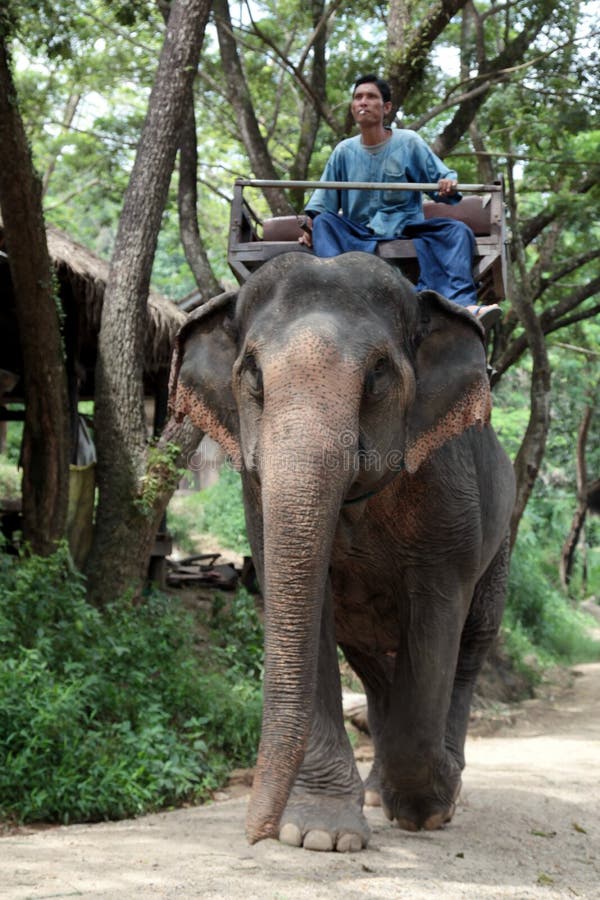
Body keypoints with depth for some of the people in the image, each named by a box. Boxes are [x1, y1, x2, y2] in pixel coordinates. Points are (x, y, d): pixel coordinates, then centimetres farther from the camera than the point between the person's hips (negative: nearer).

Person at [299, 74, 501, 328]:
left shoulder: (409, 143, 5)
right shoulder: (344, 151, 10)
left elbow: (441, 178, 3)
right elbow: (323, 198, 11)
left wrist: (448, 186, -22)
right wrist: (309, 222, -11)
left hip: (406, 227, -1)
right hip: (358, 232, 1)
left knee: (457, 230, -27)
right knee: (323, 221, -27)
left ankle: (463, 303, -51)